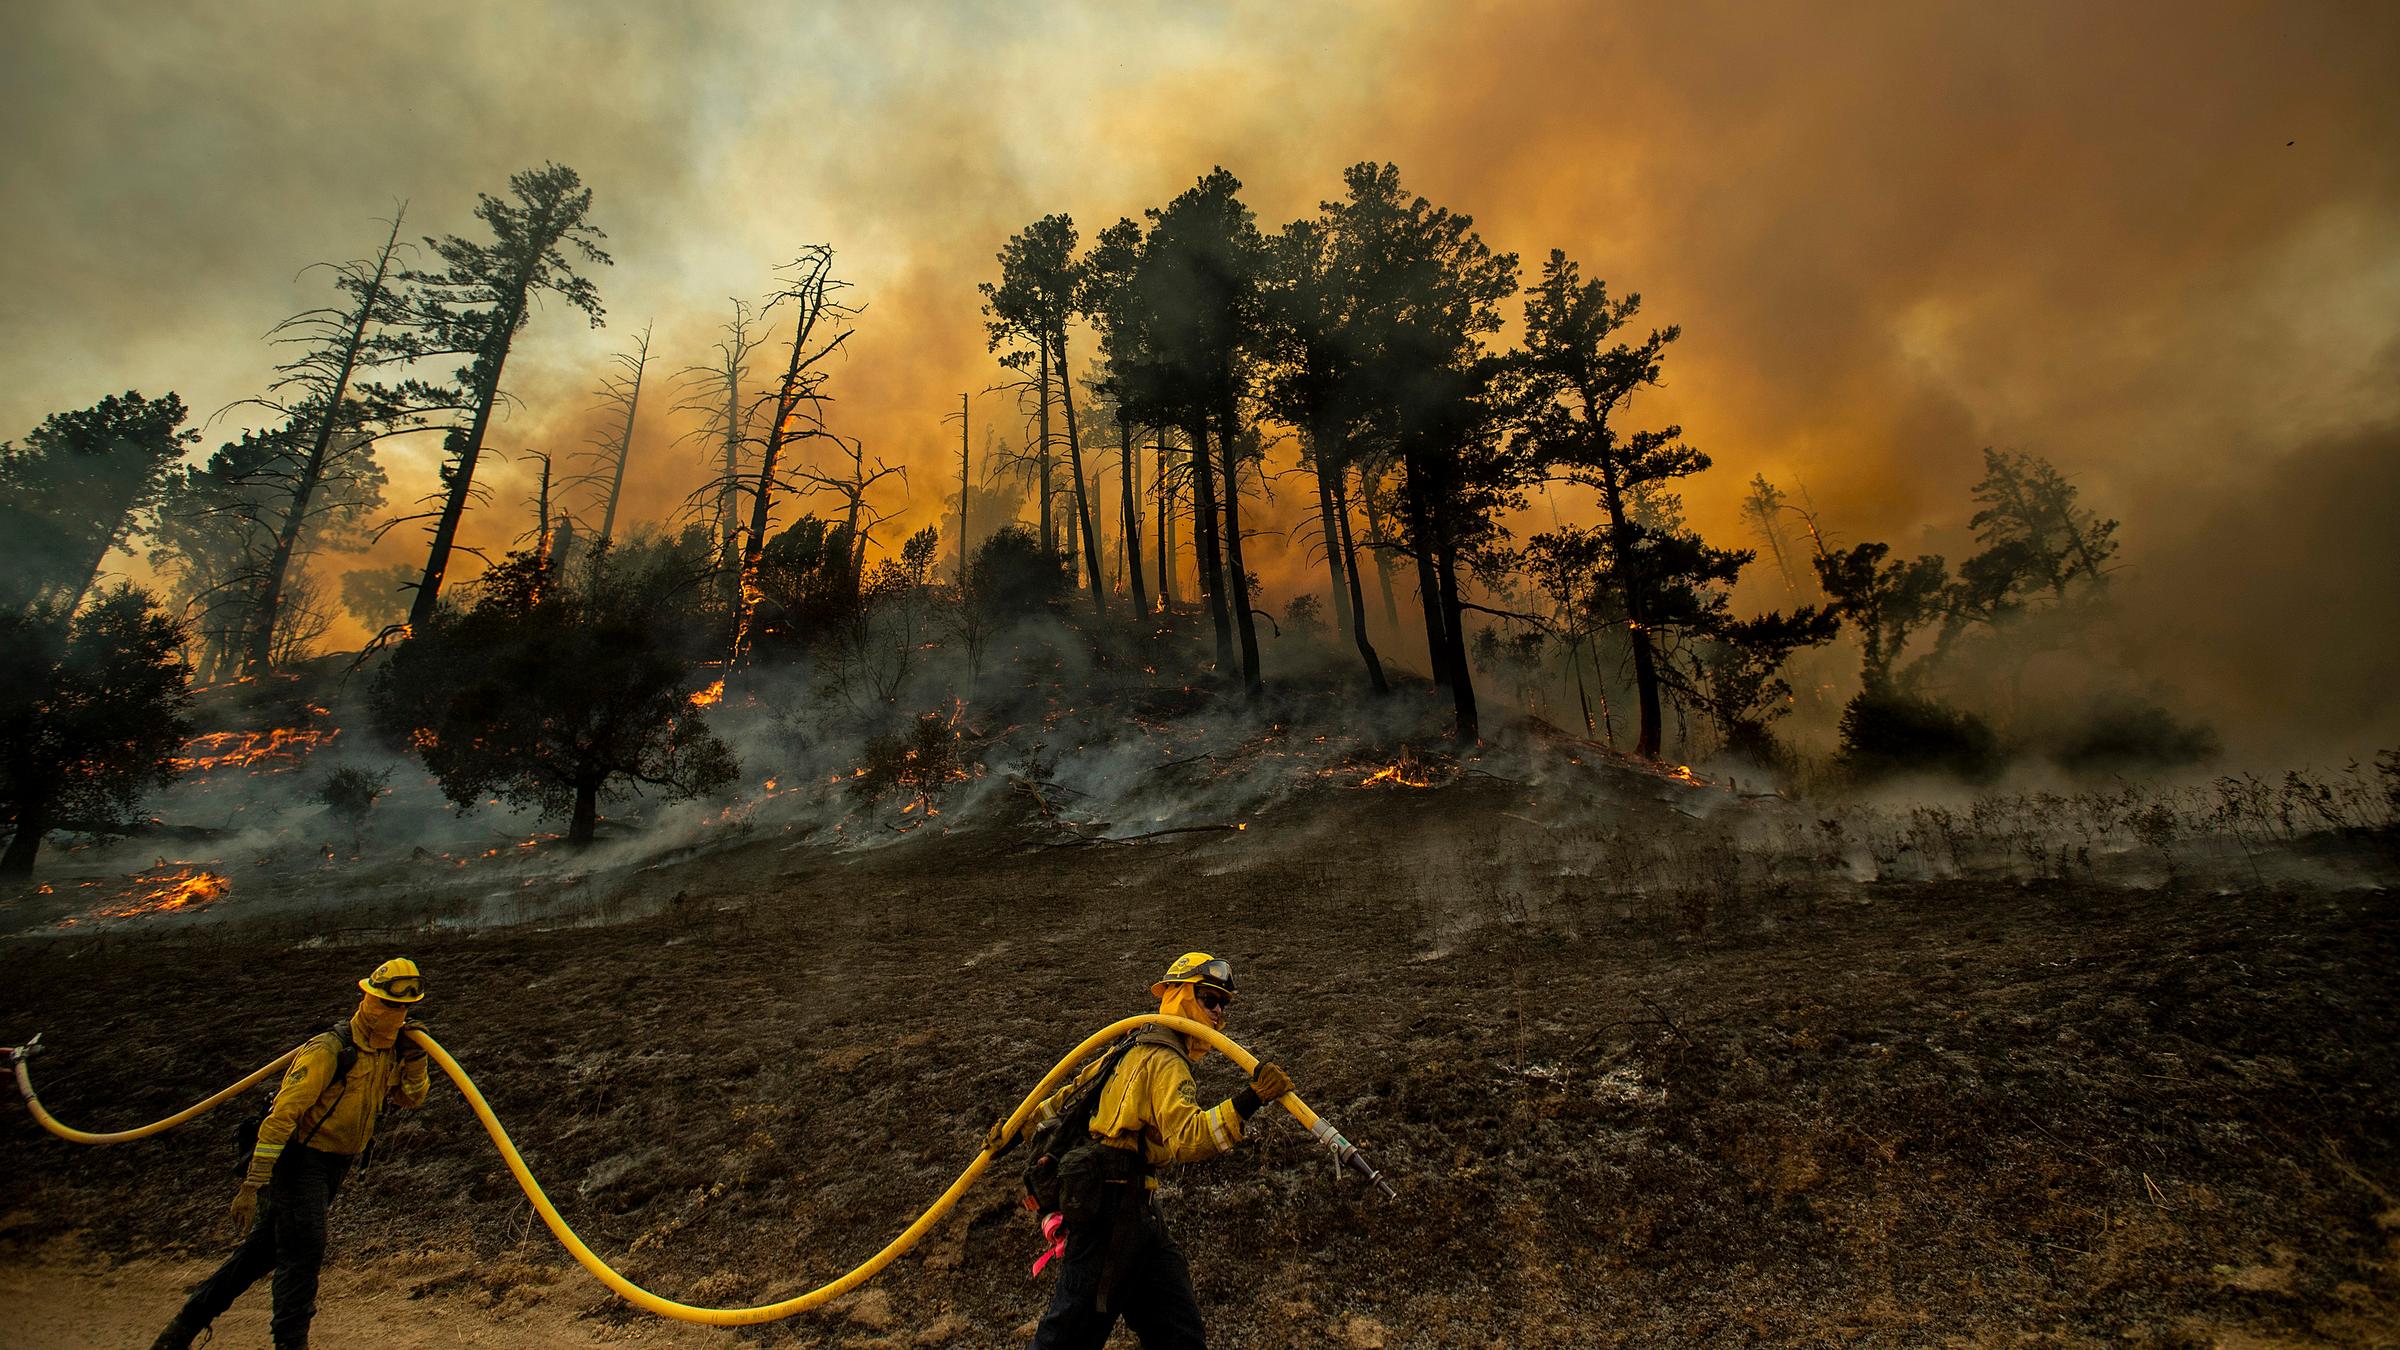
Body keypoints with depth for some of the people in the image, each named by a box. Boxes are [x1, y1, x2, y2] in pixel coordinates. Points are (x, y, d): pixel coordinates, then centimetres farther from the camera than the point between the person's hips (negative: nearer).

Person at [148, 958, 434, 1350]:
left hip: (334, 1167, 7)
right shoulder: (329, 1051, -23)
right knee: (303, 1252, -9)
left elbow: (413, 1098, 9)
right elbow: (281, 1116, -23)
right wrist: (252, 1186, -24)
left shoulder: (391, 1052, 0)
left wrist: (415, 1058, -10)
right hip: (300, 1159, -7)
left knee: (264, 1249, 15)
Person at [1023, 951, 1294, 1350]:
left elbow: (1072, 1093, 23)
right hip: (1115, 1208, -10)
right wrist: (1246, 1103, -38)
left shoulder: (1134, 1050, 17)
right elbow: (1186, 1139, -30)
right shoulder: (1166, 1062, -14)